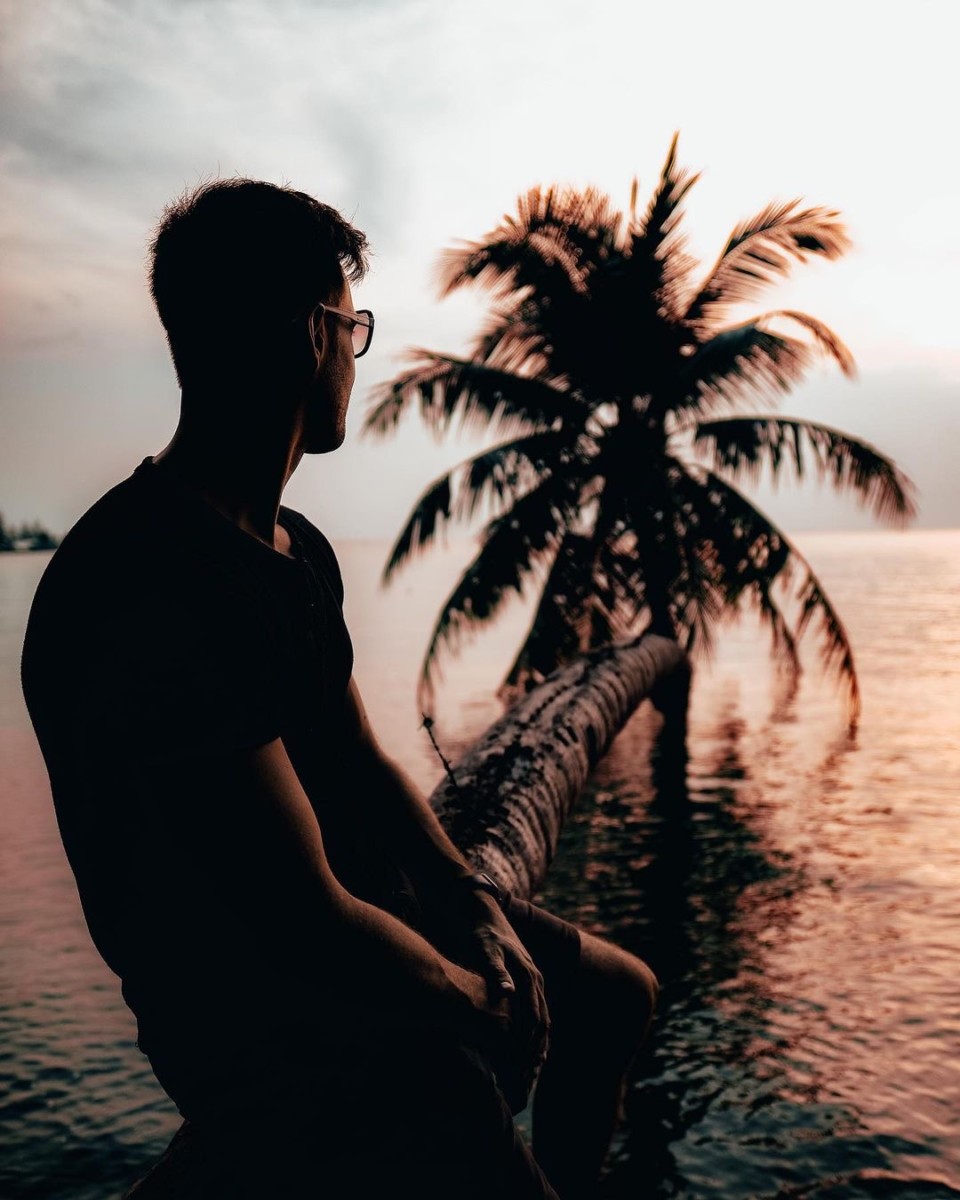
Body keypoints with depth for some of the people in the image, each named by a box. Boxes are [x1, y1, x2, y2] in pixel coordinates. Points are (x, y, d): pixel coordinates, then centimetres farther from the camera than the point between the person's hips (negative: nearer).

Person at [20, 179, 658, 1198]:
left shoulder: (294, 548, 4)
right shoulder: (161, 595, -31)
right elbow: (310, 932, -31)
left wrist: (475, 901, -4)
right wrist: (474, 995, -12)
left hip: (370, 917, 10)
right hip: (279, 1030, -10)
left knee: (618, 995, 23)